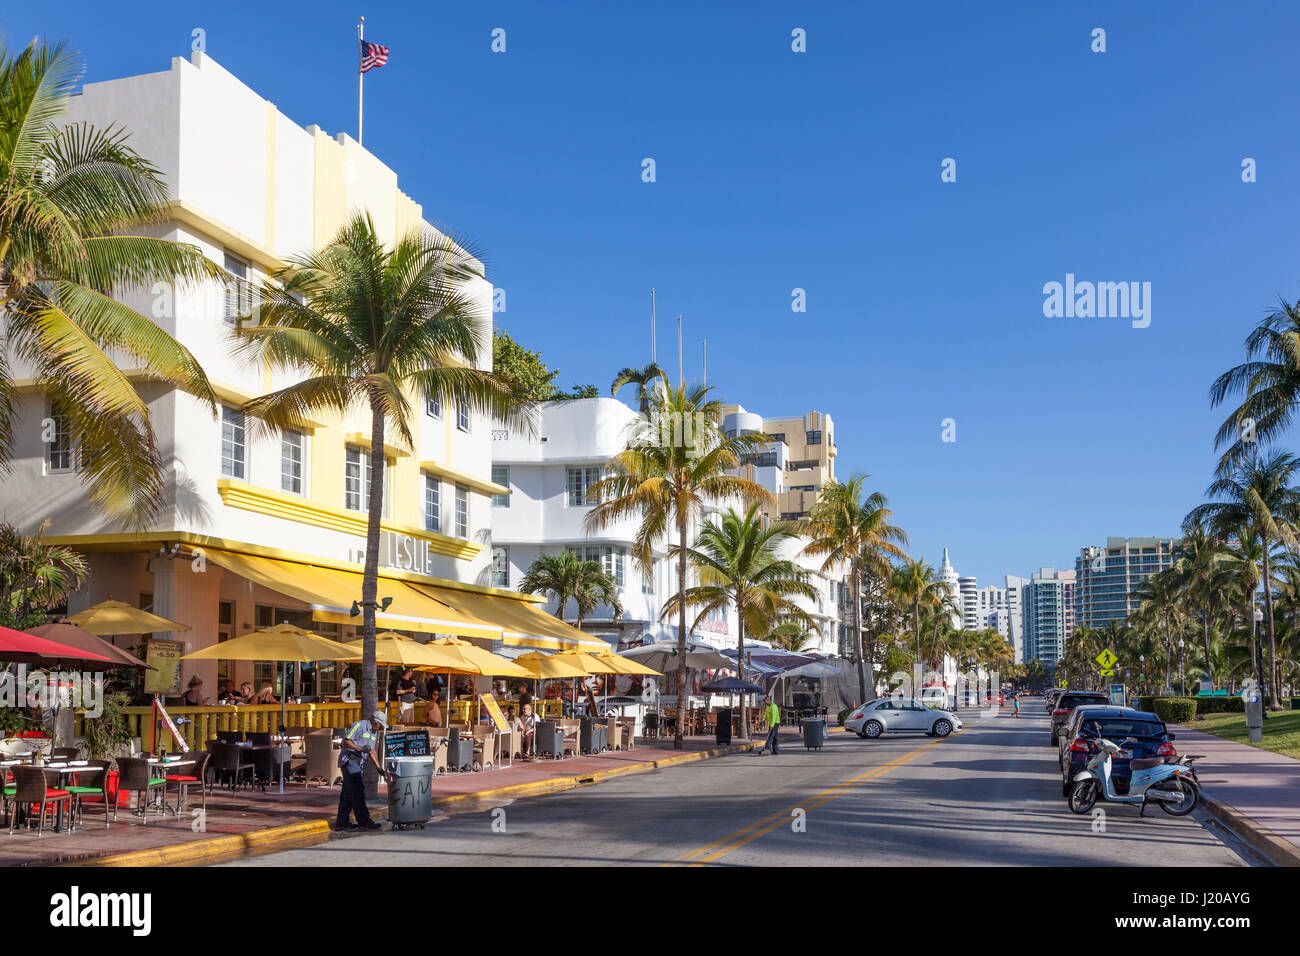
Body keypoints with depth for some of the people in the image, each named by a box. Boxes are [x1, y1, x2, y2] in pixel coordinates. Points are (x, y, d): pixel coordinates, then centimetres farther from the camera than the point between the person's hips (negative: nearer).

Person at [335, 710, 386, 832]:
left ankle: (341, 822, 13)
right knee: (357, 790, -12)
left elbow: (372, 751, 21)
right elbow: (346, 741, -16)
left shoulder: (374, 732, 17)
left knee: (347, 793, 10)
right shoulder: (359, 726, -10)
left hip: (357, 762, 9)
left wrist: (378, 767, 13)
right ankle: (363, 821, -14)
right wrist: (360, 749, -23)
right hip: (349, 759, -9)